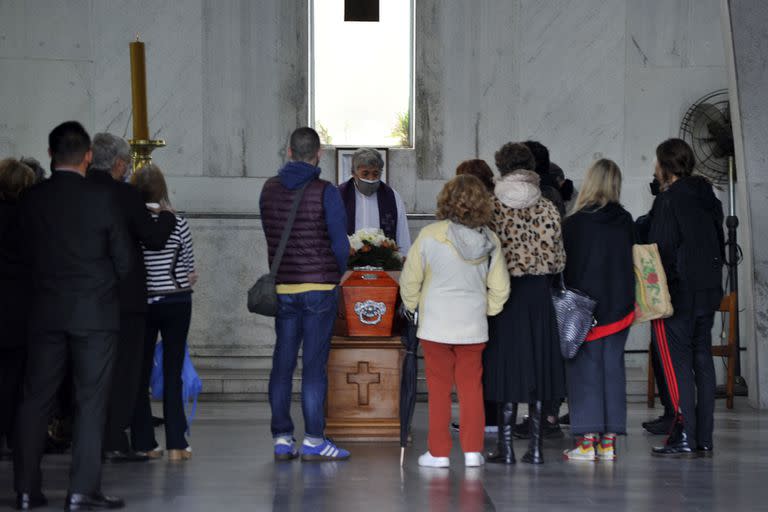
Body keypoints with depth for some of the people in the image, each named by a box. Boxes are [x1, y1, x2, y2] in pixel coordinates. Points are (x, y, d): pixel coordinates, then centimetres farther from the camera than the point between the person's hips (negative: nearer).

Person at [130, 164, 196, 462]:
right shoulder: (177, 223, -9)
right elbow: (188, 267, -2)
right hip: (175, 302, -1)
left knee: (140, 373, 8)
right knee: (173, 373, 2)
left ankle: (143, 443, 8)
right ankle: (175, 445, 0)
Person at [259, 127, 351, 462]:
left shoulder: (269, 189, 4)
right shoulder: (325, 192, -9)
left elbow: (269, 236, 10)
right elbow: (340, 244, -8)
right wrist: (335, 275, 10)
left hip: (282, 288, 4)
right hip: (319, 287, -4)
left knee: (282, 362, 8)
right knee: (314, 364, -2)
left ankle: (282, 439, 9)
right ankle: (313, 440, -1)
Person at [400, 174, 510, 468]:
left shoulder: (431, 235, -12)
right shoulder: (490, 241, -2)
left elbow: (410, 279, -4)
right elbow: (500, 287, 4)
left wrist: (413, 306, 13)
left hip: (436, 325, -2)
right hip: (473, 327, 2)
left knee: (439, 389, 5)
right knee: (471, 388, 10)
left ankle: (438, 452, 7)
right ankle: (473, 450, 9)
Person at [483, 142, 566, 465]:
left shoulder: (493, 208, -8)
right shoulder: (547, 208, 0)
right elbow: (558, 259, 2)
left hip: (505, 292, -2)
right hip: (540, 294, 2)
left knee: (507, 366, 3)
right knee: (536, 364, 8)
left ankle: (505, 447, 3)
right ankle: (535, 447, 9)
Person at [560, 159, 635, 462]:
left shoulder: (574, 223, -11)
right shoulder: (625, 221, 1)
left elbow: (564, 266, -7)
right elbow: (632, 262, 8)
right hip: (619, 307, 4)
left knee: (585, 369, 1)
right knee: (613, 369, 8)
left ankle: (587, 441, -1)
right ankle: (608, 441, 9)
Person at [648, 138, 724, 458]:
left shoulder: (669, 200, -12)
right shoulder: (708, 199, 13)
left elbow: (660, 250, -15)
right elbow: (719, 245, 18)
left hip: (677, 292, -8)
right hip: (709, 290, 8)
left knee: (677, 363, -5)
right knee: (702, 360, 9)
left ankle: (685, 438, -10)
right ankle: (704, 439, 10)